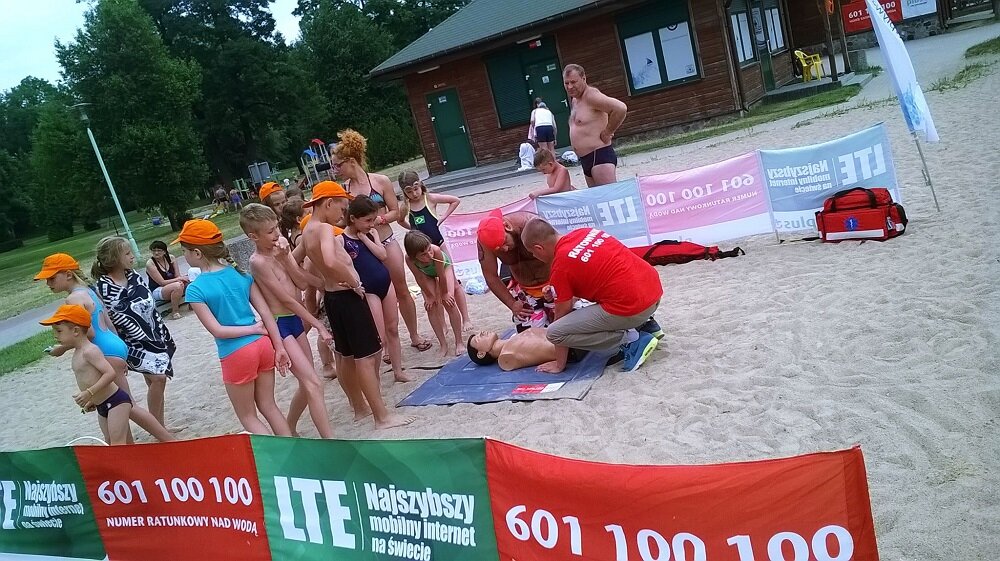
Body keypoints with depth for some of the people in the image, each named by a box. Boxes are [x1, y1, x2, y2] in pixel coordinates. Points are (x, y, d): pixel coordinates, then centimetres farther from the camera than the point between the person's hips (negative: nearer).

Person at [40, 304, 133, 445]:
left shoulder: (89, 351, -18)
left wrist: (89, 393, -27)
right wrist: (93, 400, 24)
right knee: (110, 444, 14)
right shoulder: (78, 353, 11)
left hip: (116, 401, -10)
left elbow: (110, 373, -27)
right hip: (102, 406, 10)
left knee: (118, 444, -12)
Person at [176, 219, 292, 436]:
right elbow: (265, 312, 0)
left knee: (248, 417, 15)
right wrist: (279, 346, 3)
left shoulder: (195, 289, -12)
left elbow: (217, 330, -14)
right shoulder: (240, 272, 2)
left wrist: (255, 329, -4)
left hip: (237, 355, -5)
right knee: (269, 406, 20)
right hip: (262, 345, 5)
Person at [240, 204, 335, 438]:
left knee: (307, 384, 16)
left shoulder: (280, 249, 5)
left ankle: (288, 430, 36)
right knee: (313, 384, -13)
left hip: (295, 320, 8)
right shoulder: (259, 262, -17)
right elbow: (287, 299, -15)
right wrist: (319, 325, -11)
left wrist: (285, 258, -14)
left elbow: (302, 283, 0)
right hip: (279, 326, -8)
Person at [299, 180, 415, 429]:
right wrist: (354, 282, -23)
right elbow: (330, 262, -37)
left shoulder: (307, 231, 9)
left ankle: (360, 407, 33)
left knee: (345, 355, 18)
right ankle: (382, 416, 1)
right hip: (347, 296, -10)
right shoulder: (324, 229, -19)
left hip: (332, 296, 10)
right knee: (366, 356, -4)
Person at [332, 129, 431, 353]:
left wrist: (376, 220, -17)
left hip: (386, 242, -1)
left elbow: (395, 212, -3)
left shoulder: (380, 181, -6)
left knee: (401, 290, 9)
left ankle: (414, 335, 27)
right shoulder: (343, 189, -2)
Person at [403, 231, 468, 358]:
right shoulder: (409, 259, -39)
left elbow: (441, 276, -31)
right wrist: (429, 296, -11)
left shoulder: (436, 250, -45)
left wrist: (445, 293, -19)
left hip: (444, 266, -2)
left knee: (449, 302, -13)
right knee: (431, 306, -10)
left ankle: (459, 342, -1)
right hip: (426, 274, 2)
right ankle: (443, 344, -1)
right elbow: (420, 279, -23)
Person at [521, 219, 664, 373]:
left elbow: (562, 313, -1)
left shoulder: (561, 265, -9)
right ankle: (645, 325, 19)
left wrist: (559, 364, 10)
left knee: (554, 332, -5)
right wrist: (558, 290, 24)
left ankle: (630, 339, -6)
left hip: (632, 308, -9)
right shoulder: (584, 232, 12)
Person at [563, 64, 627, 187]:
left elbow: (621, 108, -25)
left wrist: (607, 132, -15)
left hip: (600, 156, -10)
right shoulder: (574, 100, 17)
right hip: (586, 160, 10)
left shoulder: (591, 95, -12)